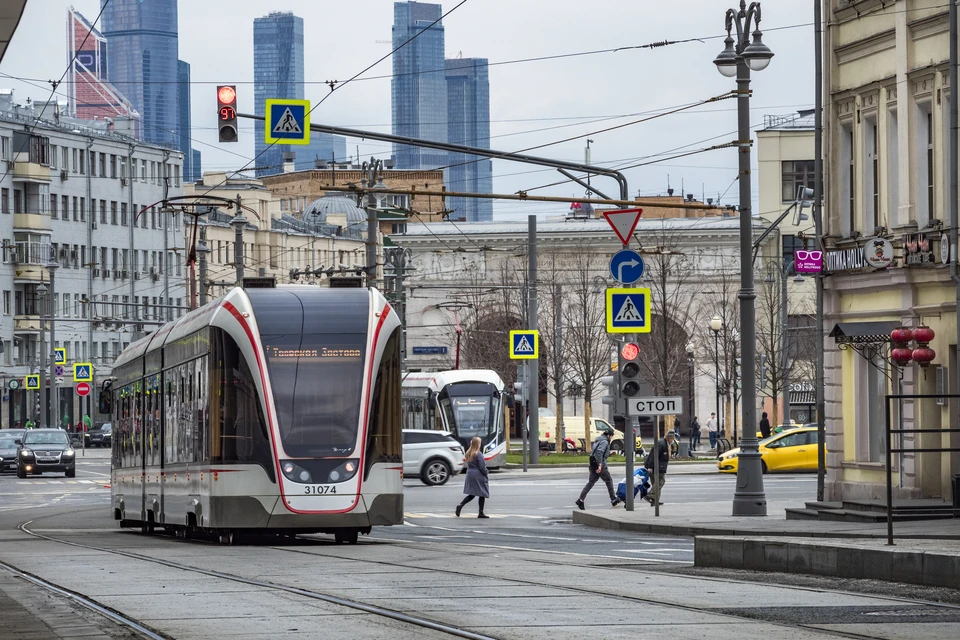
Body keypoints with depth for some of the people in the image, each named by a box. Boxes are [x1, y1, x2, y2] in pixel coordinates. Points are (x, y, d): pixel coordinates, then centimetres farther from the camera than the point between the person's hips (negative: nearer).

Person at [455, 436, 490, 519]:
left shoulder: (468, 454, 7)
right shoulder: (478, 454, -16)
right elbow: (482, 467, -16)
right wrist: (486, 473, -1)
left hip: (470, 475, 7)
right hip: (479, 476, -7)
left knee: (471, 494, 13)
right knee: (482, 494, 5)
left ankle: (460, 505, -7)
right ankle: (481, 513, 5)